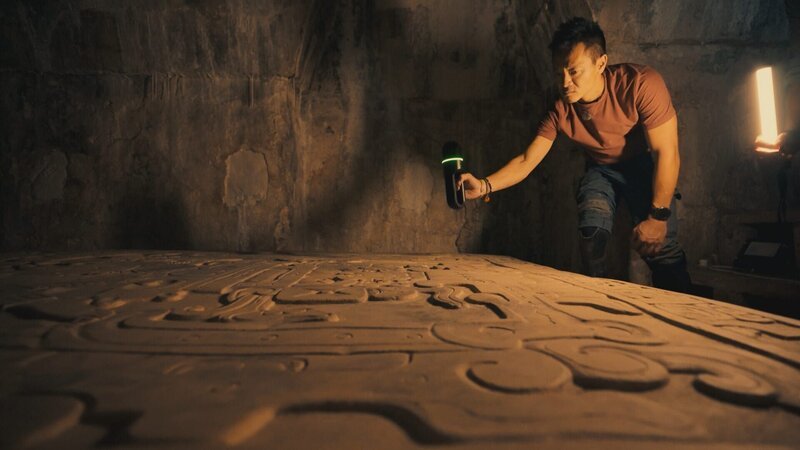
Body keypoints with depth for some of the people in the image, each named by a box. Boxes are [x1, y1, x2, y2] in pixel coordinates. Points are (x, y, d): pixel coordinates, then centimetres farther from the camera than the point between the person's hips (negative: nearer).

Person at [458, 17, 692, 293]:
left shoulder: (641, 85, -30)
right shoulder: (560, 111, -19)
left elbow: (667, 153, -25)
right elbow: (527, 161, -16)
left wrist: (658, 217, -23)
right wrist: (484, 186, -33)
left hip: (645, 165, -2)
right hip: (601, 169, 3)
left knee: (662, 249, -17)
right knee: (591, 238, -17)